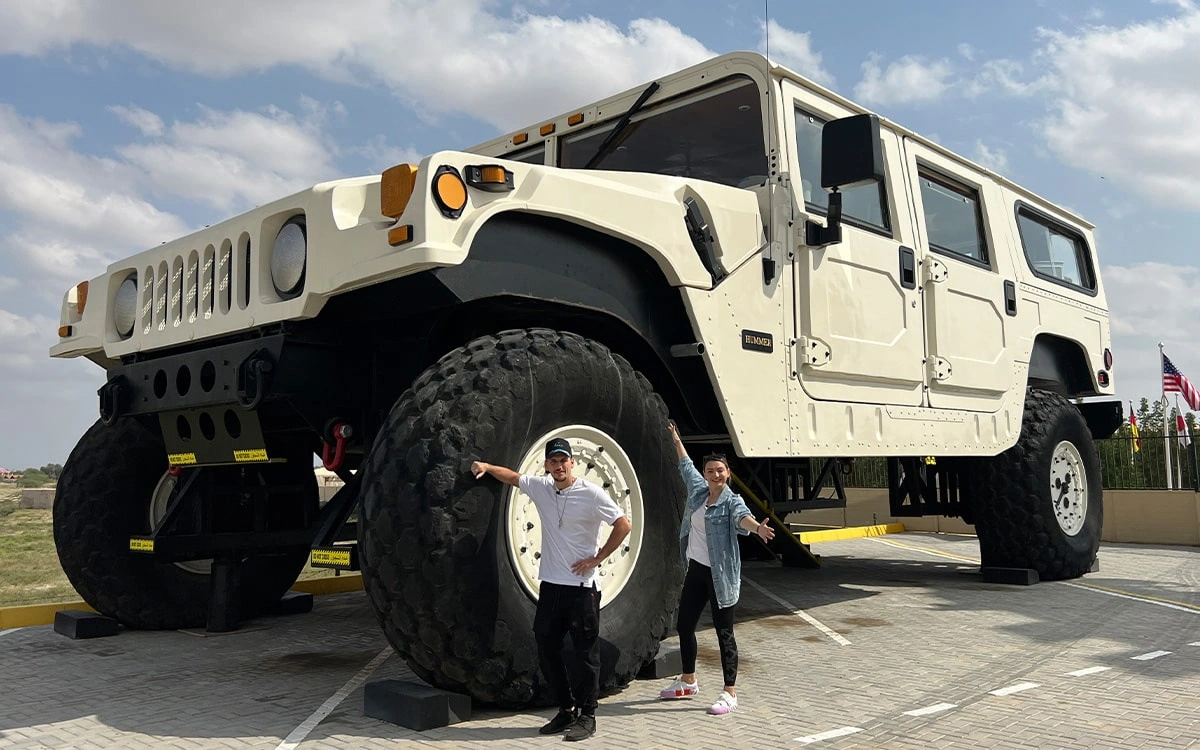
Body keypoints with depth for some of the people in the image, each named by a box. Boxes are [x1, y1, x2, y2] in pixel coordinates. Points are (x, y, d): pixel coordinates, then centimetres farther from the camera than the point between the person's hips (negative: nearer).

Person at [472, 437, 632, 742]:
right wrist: (487, 467, 6)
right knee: (547, 650, 11)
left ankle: (586, 716, 14)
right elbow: (513, 477, 21)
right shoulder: (540, 487, 4)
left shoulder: (591, 493, -12)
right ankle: (566, 708, 27)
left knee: (585, 652, 2)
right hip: (551, 584, 6)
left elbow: (624, 525, -11)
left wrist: (597, 558, -10)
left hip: (582, 586, -6)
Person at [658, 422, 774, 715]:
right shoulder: (698, 491, 6)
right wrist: (676, 440, 36)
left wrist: (758, 527, -58)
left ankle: (730, 693, 7)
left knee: (724, 633, -2)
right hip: (696, 570, 8)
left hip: (720, 575, -8)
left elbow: (742, 516, -35)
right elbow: (687, 466, 24)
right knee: (684, 626, 17)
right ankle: (688, 682, 35)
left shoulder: (732, 501, -13)